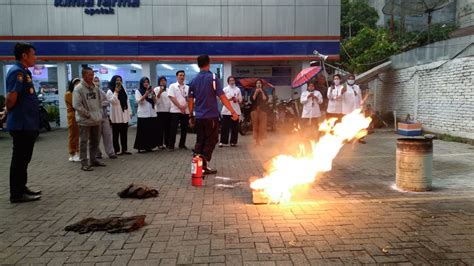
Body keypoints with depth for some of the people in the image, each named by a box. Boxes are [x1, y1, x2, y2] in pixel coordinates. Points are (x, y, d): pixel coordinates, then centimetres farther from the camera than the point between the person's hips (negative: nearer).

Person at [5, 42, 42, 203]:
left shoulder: (24, 72, 15)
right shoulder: (17, 72, -16)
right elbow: (11, 98, -24)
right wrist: (9, 112, -5)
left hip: (27, 124, 10)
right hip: (21, 124, -10)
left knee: (23, 159, 16)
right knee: (20, 159, -2)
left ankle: (21, 189, 26)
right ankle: (17, 194, 7)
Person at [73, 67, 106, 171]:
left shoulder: (95, 88, 9)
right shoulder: (78, 88, -12)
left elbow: (99, 101, 18)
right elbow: (77, 105, -17)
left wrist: (99, 113, 7)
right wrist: (88, 115, -14)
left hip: (97, 120, 7)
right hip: (85, 120, -7)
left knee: (95, 141, 14)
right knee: (84, 142, 0)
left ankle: (93, 160, 27)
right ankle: (84, 163, 6)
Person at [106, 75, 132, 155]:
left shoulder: (123, 91, 16)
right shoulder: (110, 91, -3)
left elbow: (127, 101, 16)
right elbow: (113, 101, -18)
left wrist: (129, 112, 11)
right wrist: (116, 92, -17)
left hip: (124, 115, 6)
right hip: (116, 116, -6)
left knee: (124, 134, 9)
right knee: (116, 134, 1)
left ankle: (124, 149, 15)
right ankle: (117, 150, 6)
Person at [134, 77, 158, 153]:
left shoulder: (151, 90, 17)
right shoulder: (138, 91, 5)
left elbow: (155, 102, 11)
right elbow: (138, 101, -10)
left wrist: (152, 94, -5)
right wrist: (146, 93, -16)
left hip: (152, 114, 5)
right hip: (143, 114, -4)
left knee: (151, 131, 3)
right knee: (142, 131, -6)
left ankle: (149, 146, 12)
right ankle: (141, 147, -2)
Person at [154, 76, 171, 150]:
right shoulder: (157, 89, 0)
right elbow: (156, 101, -8)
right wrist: (159, 93, -19)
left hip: (168, 111, 4)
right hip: (160, 111, -4)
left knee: (168, 127, 5)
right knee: (160, 128, -3)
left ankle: (167, 143, 12)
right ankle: (160, 144, 1)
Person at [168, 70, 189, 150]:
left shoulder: (187, 87, 12)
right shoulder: (173, 86, 0)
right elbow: (172, 98, -9)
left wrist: (185, 106, -12)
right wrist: (180, 107, -15)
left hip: (186, 111, 4)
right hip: (175, 111, -4)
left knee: (184, 128, 8)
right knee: (173, 128, -4)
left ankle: (182, 144, 19)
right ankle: (171, 145, 2)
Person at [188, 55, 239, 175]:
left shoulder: (194, 80, 6)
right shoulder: (213, 77, -8)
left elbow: (190, 100, 8)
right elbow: (222, 97, -13)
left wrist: (191, 116, 18)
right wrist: (233, 111, -9)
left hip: (199, 117, 5)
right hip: (211, 116, -5)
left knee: (200, 141, 14)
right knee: (210, 141, 5)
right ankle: (204, 166, 2)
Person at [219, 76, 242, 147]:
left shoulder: (238, 89, 10)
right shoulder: (225, 89, 6)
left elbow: (240, 99, 9)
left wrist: (237, 100, -11)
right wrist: (229, 99, -14)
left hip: (235, 110, 1)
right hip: (226, 110, -1)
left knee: (235, 127, 2)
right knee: (225, 127, -3)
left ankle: (233, 141, 10)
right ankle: (223, 141, 2)